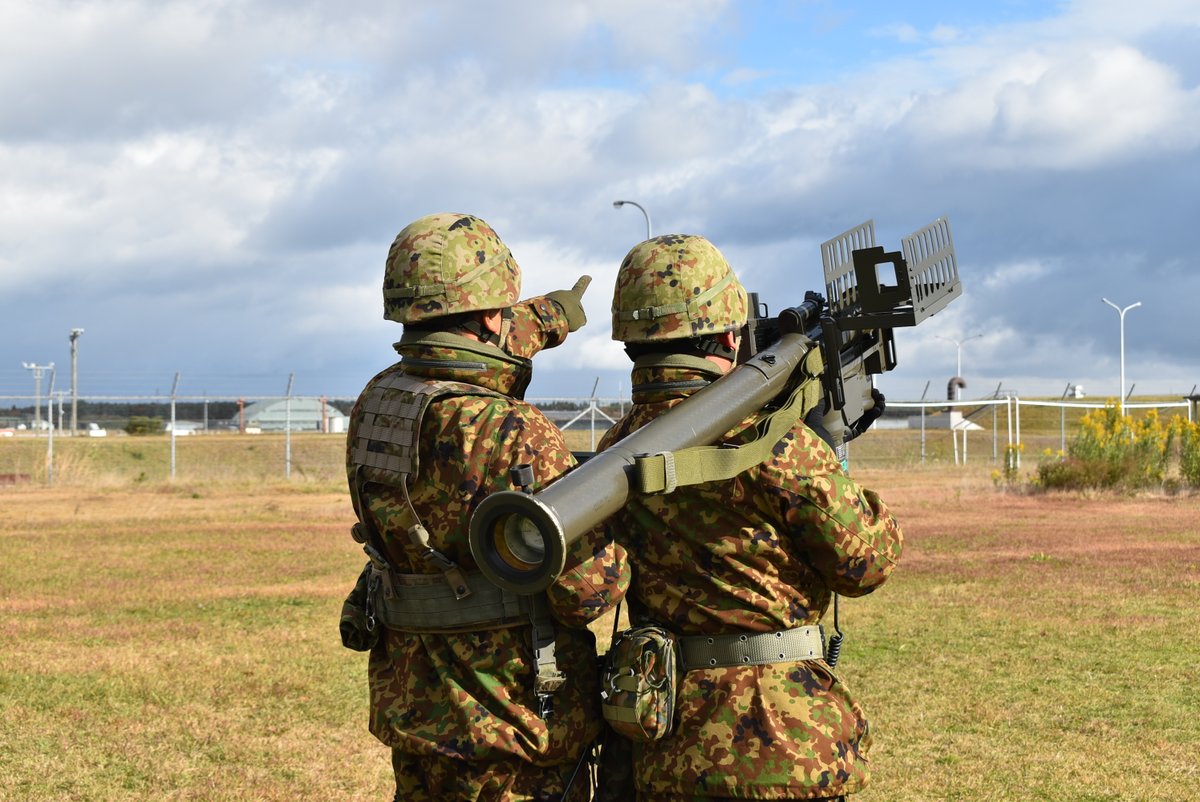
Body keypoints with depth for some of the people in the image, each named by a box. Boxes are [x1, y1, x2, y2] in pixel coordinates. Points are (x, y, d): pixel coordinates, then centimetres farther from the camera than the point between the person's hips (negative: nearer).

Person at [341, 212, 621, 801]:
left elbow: (454, 377, 25)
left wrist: (550, 318, 36)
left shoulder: (374, 405, 0)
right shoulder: (515, 437, -23)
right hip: (513, 720, -7)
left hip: (408, 703, 7)